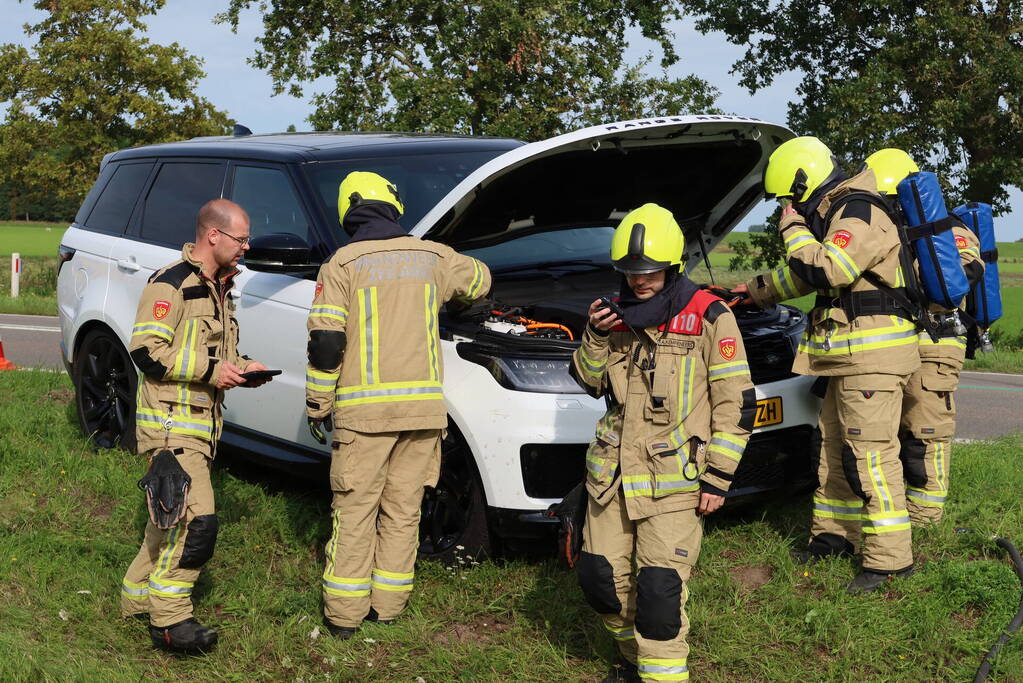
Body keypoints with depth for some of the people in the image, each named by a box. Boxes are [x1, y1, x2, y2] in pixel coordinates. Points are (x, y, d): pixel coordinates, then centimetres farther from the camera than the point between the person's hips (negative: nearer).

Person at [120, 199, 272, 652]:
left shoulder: (217, 288, 18)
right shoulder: (172, 284, -13)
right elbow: (146, 350, -19)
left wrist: (240, 368, 7)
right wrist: (210, 369, -21)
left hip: (201, 424, 10)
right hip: (171, 423, -10)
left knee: (172, 517, 16)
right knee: (196, 520, -16)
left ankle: (138, 598, 29)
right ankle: (169, 618, -7)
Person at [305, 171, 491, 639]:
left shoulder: (342, 264, -2)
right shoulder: (432, 257, 8)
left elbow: (325, 343, -6)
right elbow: (479, 280, 28)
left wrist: (317, 405, 2)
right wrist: (449, 302, 47)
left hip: (364, 408, -3)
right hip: (423, 406, 3)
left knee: (354, 511, 4)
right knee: (403, 510, 12)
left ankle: (344, 615, 9)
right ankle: (388, 605, 19)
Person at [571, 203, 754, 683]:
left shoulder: (708, 317, -8)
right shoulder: (620, 313, 9)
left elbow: (736, 402, -8)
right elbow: (589, 382, 17)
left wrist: (718, 477, -11)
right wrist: (596, 336, -3)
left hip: (675, 478, -6)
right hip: (613, 472, 6)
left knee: (659, 589, -10)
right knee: (599, 577, 10)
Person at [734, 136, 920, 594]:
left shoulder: (859, 214, -15)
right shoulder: (835, 215, 19)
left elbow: (824, 270, -26)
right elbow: (806, 277, 32)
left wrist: (793, 228, -12)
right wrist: (758, 290, 39)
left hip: (873, 355, -11)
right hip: (849, 357, 11)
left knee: (870, 454, -11)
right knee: (834, 447, 16)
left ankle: (889, 558, -8)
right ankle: (834, 534, 27)